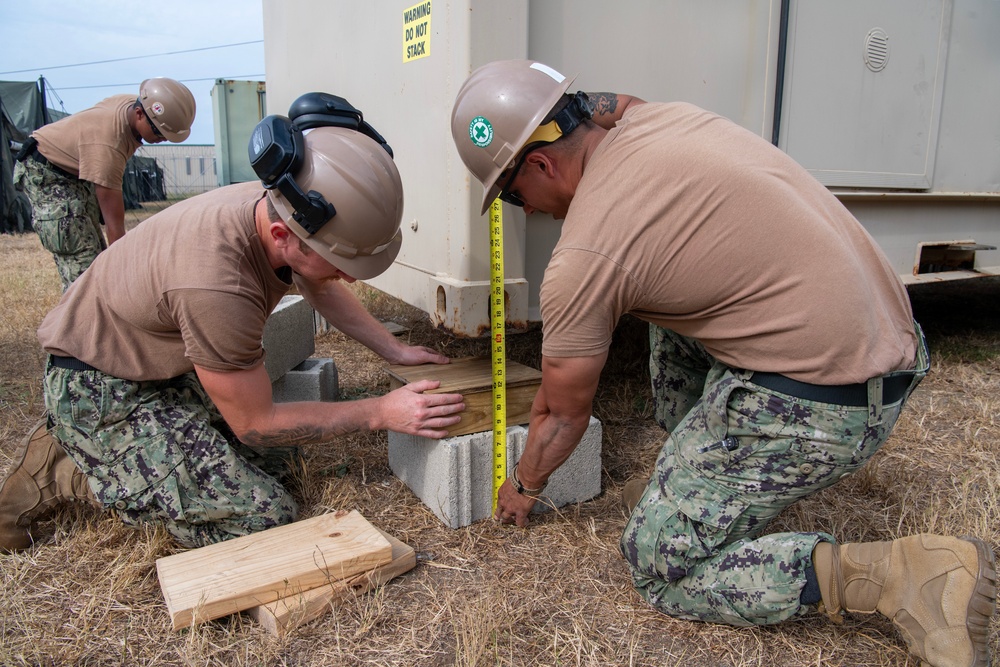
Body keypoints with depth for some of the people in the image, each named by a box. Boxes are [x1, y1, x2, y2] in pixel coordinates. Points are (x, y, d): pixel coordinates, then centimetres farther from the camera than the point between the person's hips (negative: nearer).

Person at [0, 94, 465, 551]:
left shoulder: (281, 208, -14)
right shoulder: (216, 287, -39)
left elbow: (322, 289, 10)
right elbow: (255, 424, -23)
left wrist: (394, 350, 5)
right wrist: (380, 413, -19)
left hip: (170, 366, 8)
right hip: (100, 387, -8)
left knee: (272, 460, 9)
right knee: (262, 517, -15)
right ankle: (63, 472, -1)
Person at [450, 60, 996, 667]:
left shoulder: (583, 258, -16)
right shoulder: (660, 116, 6)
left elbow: (567, 415, -1)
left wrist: (525, 487, 20)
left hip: (817, 404, -9)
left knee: (660, 566, 5)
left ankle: (902, 574, -3)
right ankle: (699, 481, 29)